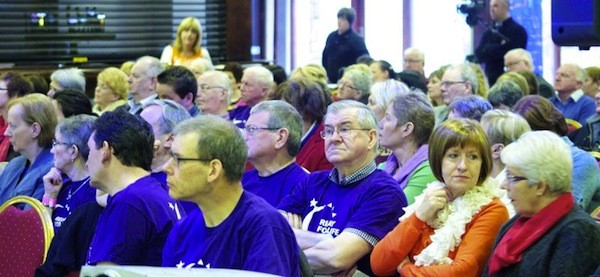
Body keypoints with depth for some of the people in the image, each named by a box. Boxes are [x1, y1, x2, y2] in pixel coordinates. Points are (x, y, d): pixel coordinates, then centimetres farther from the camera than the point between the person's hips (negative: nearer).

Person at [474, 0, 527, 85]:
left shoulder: (518, 30, -3)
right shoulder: (489, 33, 15)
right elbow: (479, 54, 3)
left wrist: (489, 50, -2)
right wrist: (500, 48, -10)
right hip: (491, 79, 5)